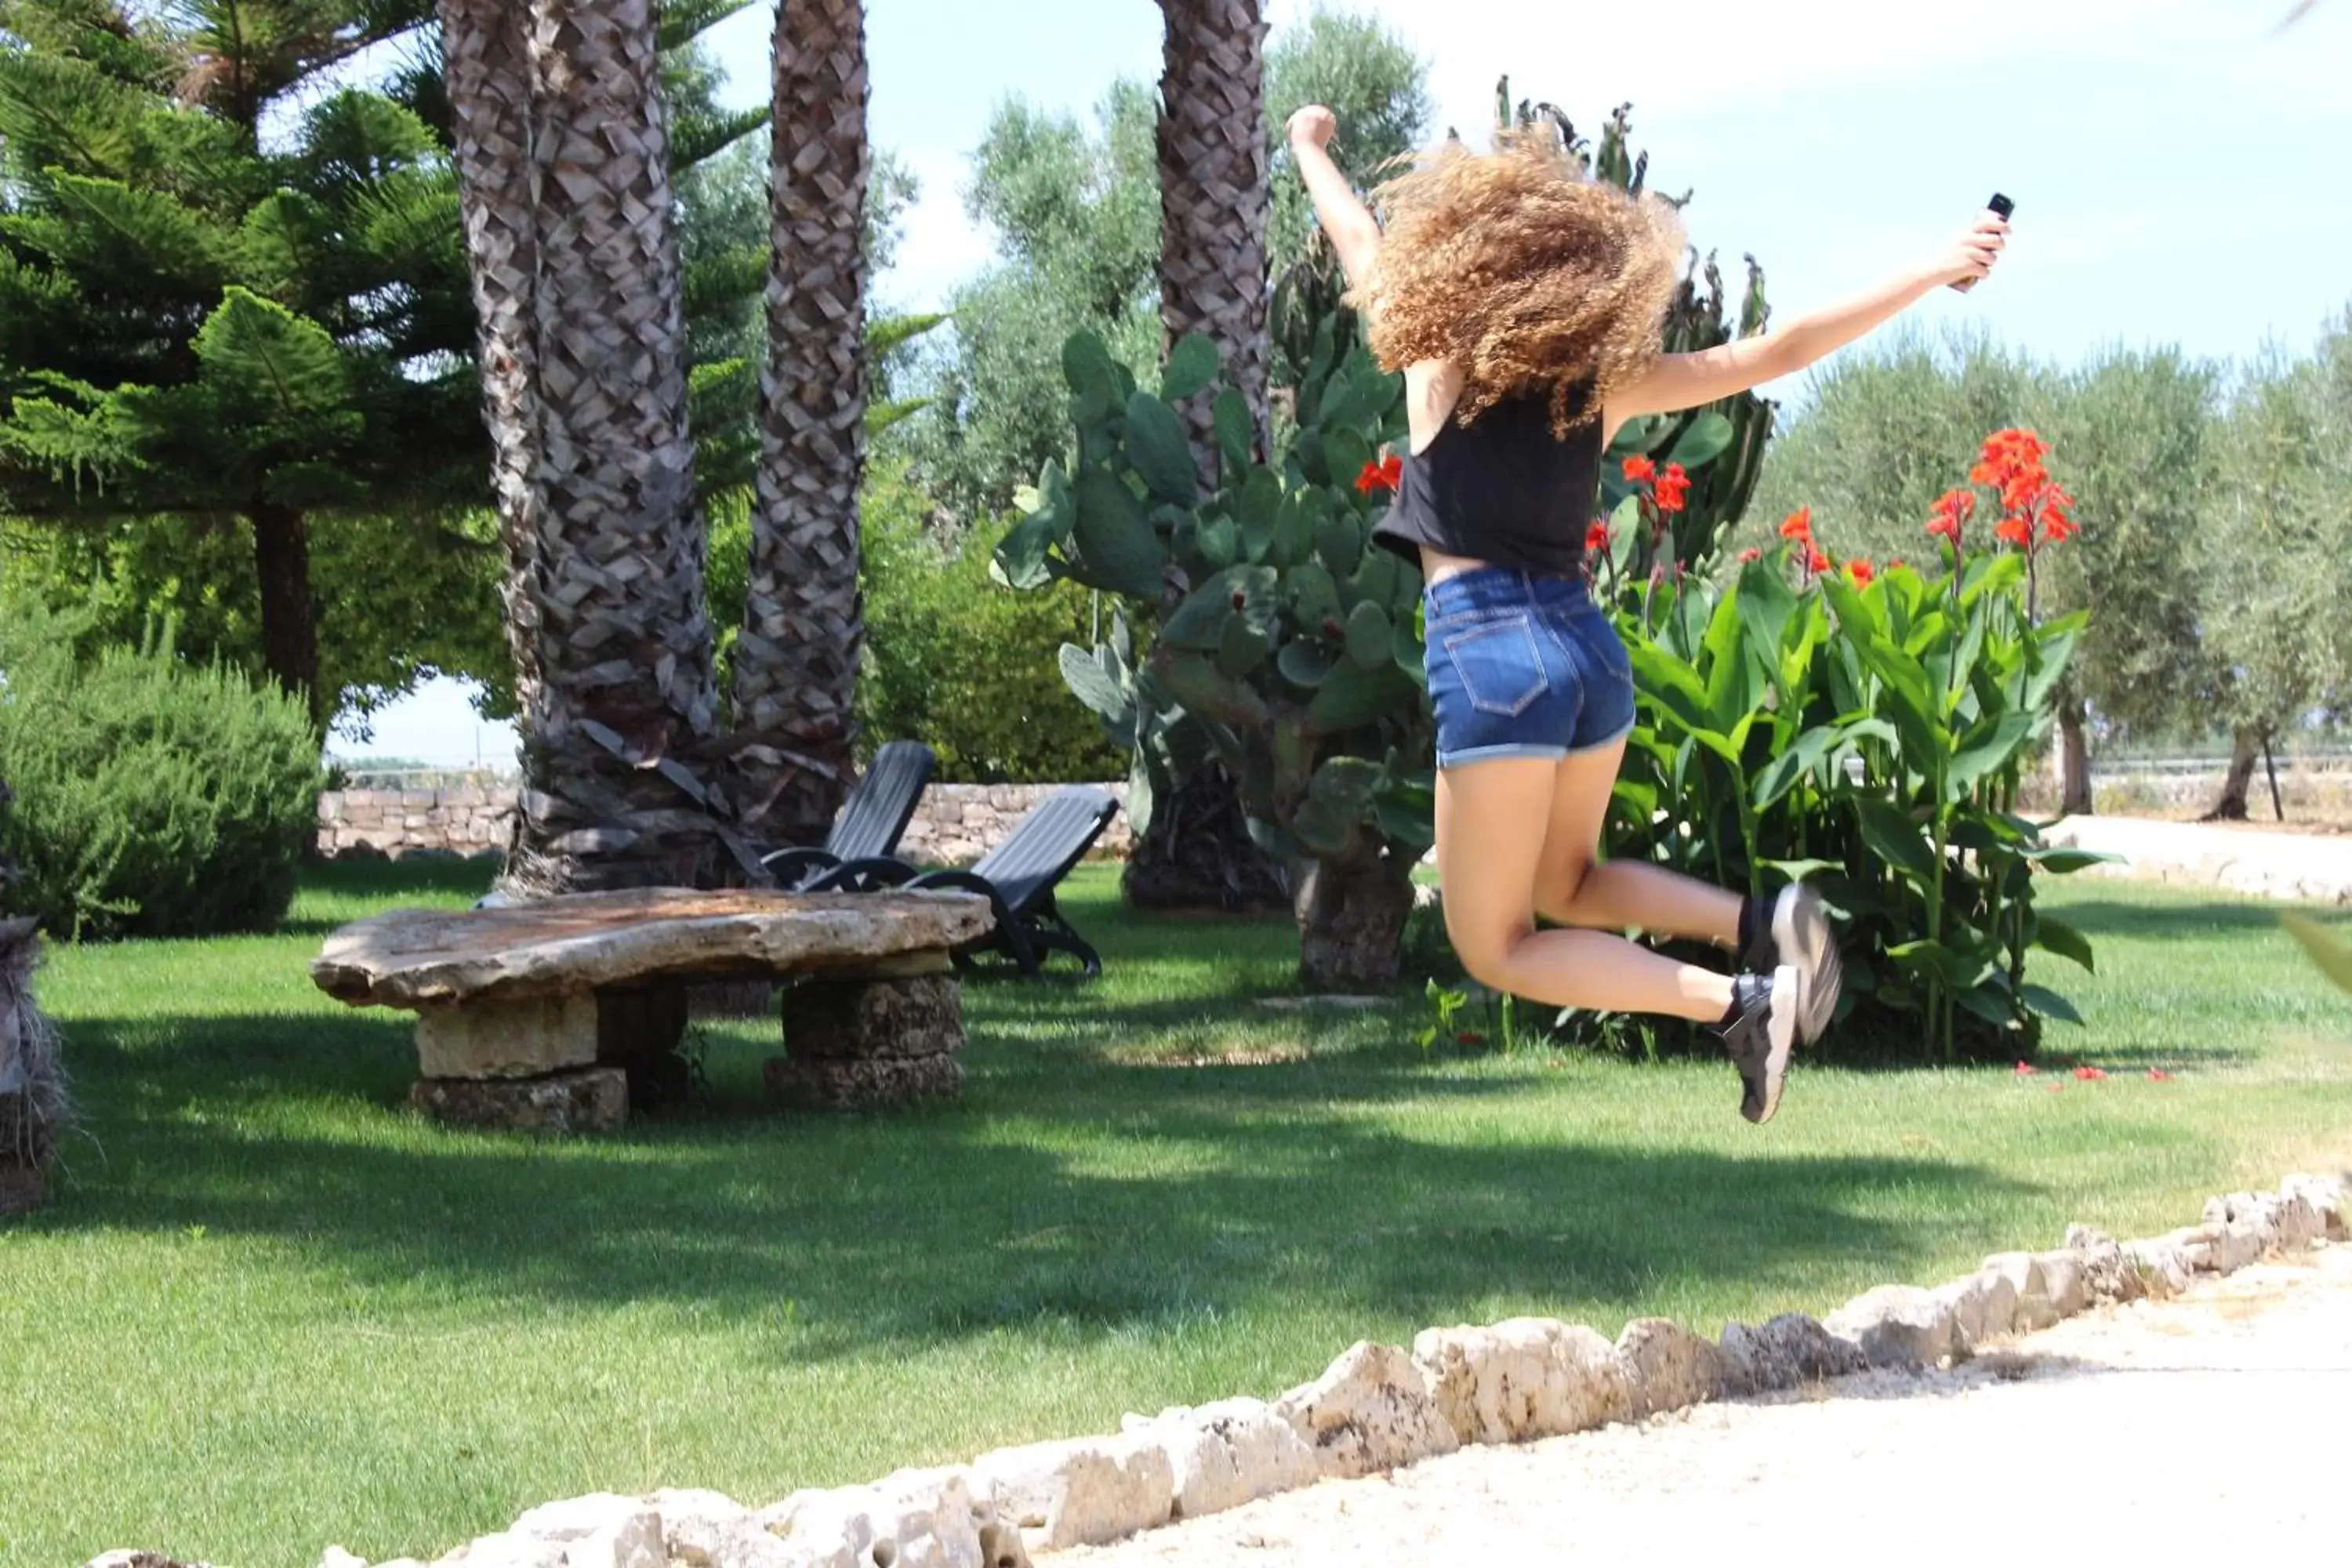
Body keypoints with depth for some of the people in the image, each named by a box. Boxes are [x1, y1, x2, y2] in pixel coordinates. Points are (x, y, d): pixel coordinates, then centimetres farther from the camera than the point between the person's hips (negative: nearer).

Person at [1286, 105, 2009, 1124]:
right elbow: (1778, 352, 3)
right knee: (1563, 883, 28)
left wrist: (1309, 150, 33)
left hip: (1490, 656, -5)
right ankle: (1760, 924, 4)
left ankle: (1735, 1003, -14)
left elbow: (1362, 246, 15)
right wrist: (1933, 273, 7)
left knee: (1496, 948, 3)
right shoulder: (1604, 383, 6)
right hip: (1591, 652, 5)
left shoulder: (1441, 362, -2)